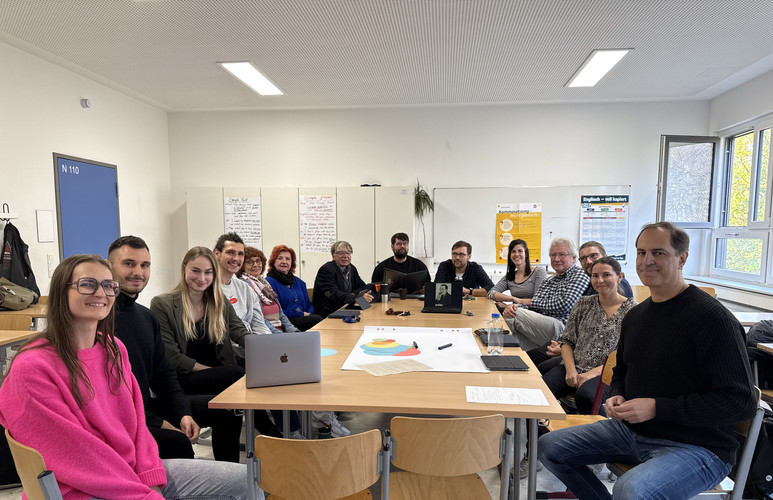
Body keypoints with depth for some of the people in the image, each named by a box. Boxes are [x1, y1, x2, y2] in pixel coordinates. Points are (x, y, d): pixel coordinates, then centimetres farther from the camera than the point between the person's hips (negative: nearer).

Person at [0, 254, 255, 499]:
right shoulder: (32, 368, -15)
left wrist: (150, 478, -7)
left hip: (134, 469, 6)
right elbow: (74, 452, -16)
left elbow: (135, 421, 6)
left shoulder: (114, 349, 6)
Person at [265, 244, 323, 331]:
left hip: (305, 317, 7)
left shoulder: (298, 281, 23)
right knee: (318, 319, -30)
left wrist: (309, 313, -2)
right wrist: (301, 314, -11)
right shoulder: (269, 282, -1)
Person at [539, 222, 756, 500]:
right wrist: (617, 397, -2)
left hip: (695, 447, -7)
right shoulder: (635, 316, 7)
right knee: (550, 446, 2)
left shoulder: (712, 318, -17)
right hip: (631, 430, 7)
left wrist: (657, 407, -22)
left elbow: (741, 402, -19)